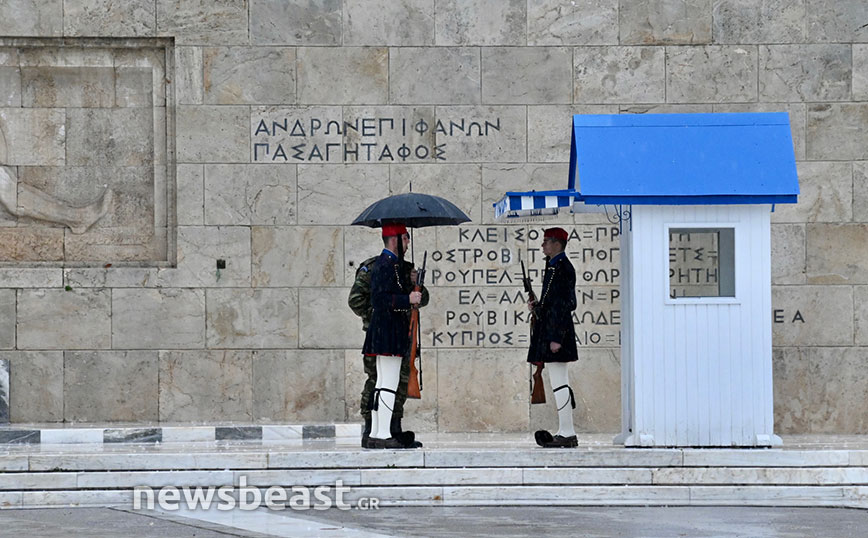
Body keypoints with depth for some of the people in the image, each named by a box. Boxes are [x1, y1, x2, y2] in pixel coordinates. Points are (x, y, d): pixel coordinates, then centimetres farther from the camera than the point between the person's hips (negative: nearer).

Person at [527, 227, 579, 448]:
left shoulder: (562, 268, -13)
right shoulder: (554, 266, 18)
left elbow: (566, 304, -19)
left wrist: (556, 338, -22)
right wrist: (537, 306, 8)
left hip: (556, 330, -11)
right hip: (549, 330, 11)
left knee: (559, 383, -9)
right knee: (559, 383, 11)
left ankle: (567, 434, -8)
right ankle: (565, 433, 14)